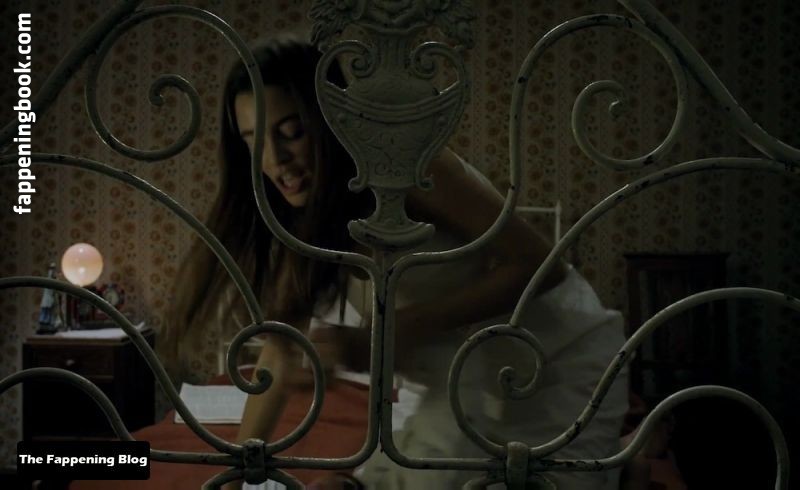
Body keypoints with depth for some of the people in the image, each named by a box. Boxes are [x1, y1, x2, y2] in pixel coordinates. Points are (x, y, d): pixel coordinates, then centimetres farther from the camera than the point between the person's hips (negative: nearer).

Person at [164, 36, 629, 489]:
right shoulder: (300, 223, -1)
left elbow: (537, 264, -24)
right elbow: (280, 352, 4)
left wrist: (384, 340, -28)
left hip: (561, 367, -6)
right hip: (473, 388, 6)